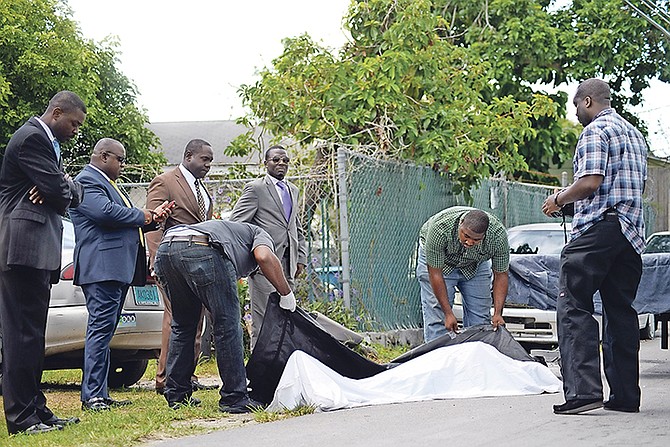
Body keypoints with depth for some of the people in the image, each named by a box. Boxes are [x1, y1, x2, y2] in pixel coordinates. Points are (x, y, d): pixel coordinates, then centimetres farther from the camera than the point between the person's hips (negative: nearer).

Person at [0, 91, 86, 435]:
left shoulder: (45, 140, 22)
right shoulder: (32, 138, -11)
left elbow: (74, 194, 15)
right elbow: (58, 191, -18)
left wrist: (61, 187, -7)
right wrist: (65, 189, 5)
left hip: (37, 251, 10)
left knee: (31, 332, 12)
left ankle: (35, 409, 17)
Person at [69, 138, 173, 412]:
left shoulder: (105, 183, 26)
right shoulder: (87, 181, -7)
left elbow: (125, 221, 26)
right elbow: (105, 212, -23)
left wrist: (152, 218, 8)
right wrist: (143, 216, -9)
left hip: (118, 269, 11)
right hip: (102, 267, -11)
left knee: (104, 331, 10)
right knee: (101, 329, -13)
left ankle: (100, 394, 12)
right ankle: (92, 396, -14)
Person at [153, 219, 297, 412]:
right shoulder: (260, 234, 27)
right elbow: (264, 257, 0)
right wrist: (287, 295, 9)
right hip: (201, 250, -7)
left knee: (182, 325, 24)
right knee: (227, 325, 5)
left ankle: (177, 396, 27)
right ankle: (234, 399, 8)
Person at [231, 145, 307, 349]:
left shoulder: (293, 190, 20)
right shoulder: (255, 188, -1)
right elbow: (235, 224, -6)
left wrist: (301, 258, 16)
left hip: (288, 263, 7)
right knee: (263, 318, -9)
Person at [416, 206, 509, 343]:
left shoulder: (498, 235, -33)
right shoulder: (439, 229, -40)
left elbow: (500, 275, -18)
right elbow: (435, 273, -30)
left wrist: (498, 313, -27)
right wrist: (448, 313, -29)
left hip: (475, 263, 2)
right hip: (437, 260, -2)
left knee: (480, 319, -3)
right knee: (437, 318, -12)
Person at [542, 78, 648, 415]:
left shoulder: (595, 131, -5)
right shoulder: (634, 135, 23)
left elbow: (591, 181, -16)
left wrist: (559, 199, 0)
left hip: (598, 228, -9)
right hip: (632, 231, 9)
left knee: (574, 307, -11)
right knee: (620, 311, 10)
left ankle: (583, 390, -22)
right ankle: (625, 395, 9)